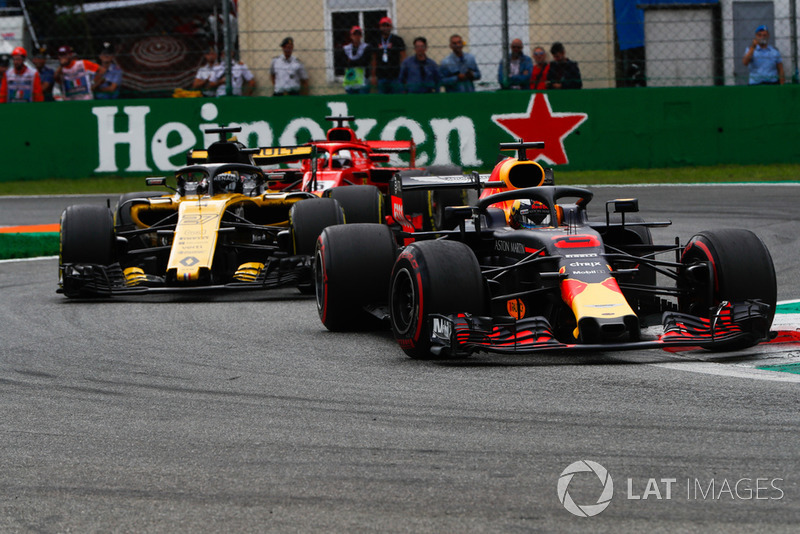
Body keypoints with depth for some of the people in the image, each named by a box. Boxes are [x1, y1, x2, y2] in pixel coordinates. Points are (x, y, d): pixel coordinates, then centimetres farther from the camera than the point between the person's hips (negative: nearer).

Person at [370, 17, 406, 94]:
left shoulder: (397, 40, 3)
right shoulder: (377, 41, 13)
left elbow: (403, 58, 0)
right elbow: (374, 59, 16)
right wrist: (373, 75, 12)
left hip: (395, 76, -3)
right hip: (381, 77, 3)